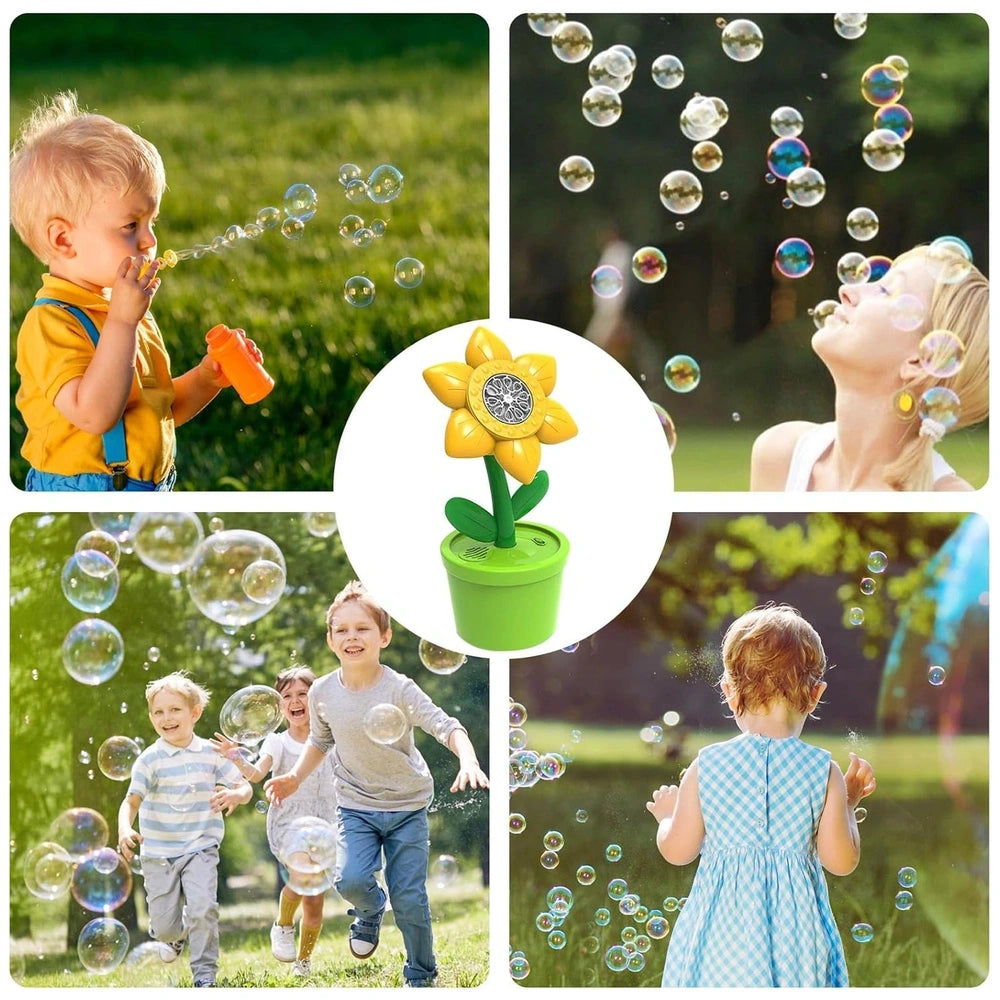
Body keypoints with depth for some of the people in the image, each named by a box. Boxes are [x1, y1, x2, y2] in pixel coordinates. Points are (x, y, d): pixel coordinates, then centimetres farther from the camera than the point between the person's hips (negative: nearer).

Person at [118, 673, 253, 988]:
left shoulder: (211, 753, -1)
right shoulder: (150, 759, -7)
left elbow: (245, 787, 3)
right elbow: (132, 800, -13)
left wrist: (235, 795, -22)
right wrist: (125, 831, -33)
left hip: (200, 847, 0)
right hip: (158, 852, 0)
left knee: (203, 908, -20)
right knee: (165, 925, 3)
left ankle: (204, 972, -3)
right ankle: (174, 935, 40)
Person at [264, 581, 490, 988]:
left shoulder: (398, 689, -19)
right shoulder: (322, 693, -7)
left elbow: (446, 726, -26)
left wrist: (468, 761, -44)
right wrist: (296, 777, 0)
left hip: (407, 806, -2)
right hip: (356, 806, 2)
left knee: (409, 898, -1)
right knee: (351, 880, -21)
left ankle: (421, 976, 22)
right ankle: (370, 911, 16)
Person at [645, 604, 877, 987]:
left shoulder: (706, 766, -8)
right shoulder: (823, 773, -10)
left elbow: (677, 851, 0)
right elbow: (841, 861, -4)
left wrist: (667, 814, 22)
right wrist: (849, 801, 11)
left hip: (721, 925, 0)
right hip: (795, 926, 0)